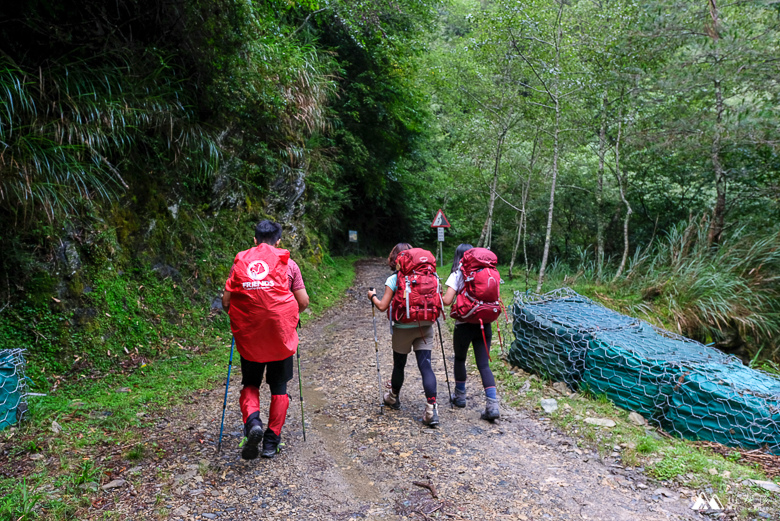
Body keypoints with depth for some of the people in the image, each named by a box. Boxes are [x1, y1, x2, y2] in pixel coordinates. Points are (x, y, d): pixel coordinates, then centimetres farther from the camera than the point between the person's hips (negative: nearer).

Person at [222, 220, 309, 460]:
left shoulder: (240, 261, 4)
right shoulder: (287, 263, 0)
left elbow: (226, 300, 0)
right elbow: (303, 301, -1)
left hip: (249, 336, 1)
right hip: (281, 335, -1)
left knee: (250, 384, 17)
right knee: (279, 388, 14)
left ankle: (252, 421, -9)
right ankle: (271, 441, 16)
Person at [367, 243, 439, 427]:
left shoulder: (393, 279, -9)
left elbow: (382, 306, -13)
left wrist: (372, 296, 6)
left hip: (403, 329, -2)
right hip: (425, 327, 2)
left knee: (399, 365, 17)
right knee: (425, 365, 0)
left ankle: (393, 398, 39)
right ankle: (431, 409, -9)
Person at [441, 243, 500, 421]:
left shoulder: (457, 274, -7)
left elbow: (447, 300, -17)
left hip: (464, 324, -3)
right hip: (484, 324, 3)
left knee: (459, 359, 20)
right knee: (484, 364, 5)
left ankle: (460, 396, 32)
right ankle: (492, 404, -6)